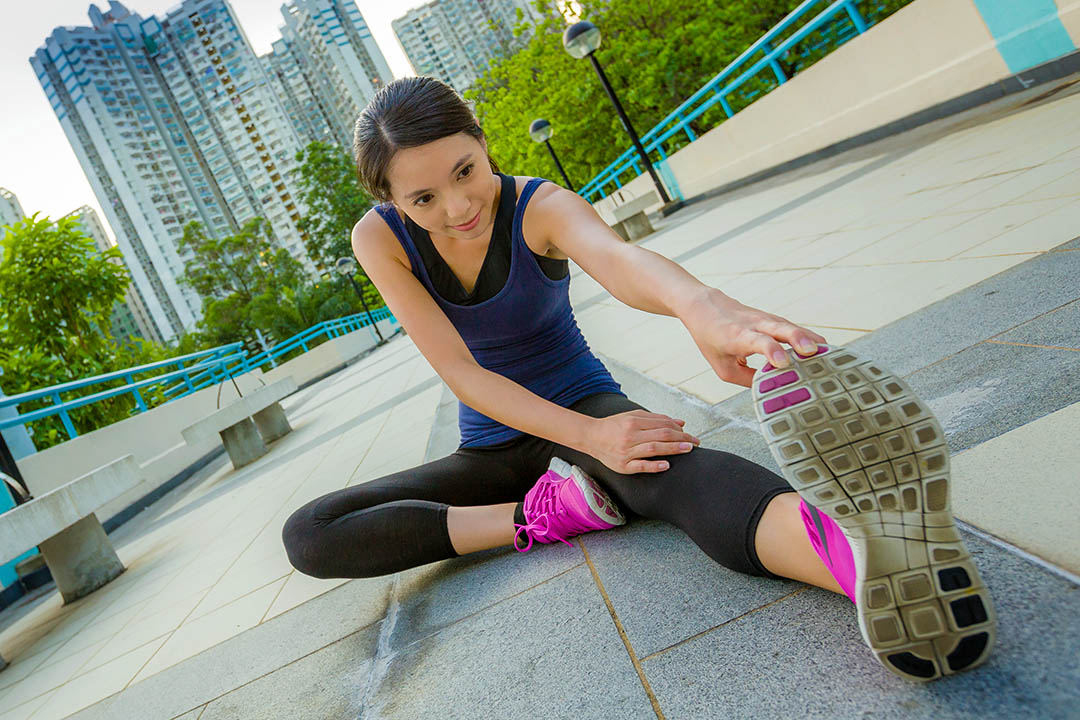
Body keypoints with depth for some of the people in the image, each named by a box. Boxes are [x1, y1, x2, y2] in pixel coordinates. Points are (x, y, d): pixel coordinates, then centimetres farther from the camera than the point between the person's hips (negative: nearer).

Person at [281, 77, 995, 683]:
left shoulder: (540, 207, -17)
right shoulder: (379, 239, -13)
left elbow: (617, 258, -41)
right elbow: (460, 373, -20)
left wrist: (698, 301, -66)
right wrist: (588, 438, -33)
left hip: (585, 404, -3)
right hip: (492, 448, 3)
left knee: (663, 460, -41)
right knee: (308, 536, -16)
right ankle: (541, 512, -26)